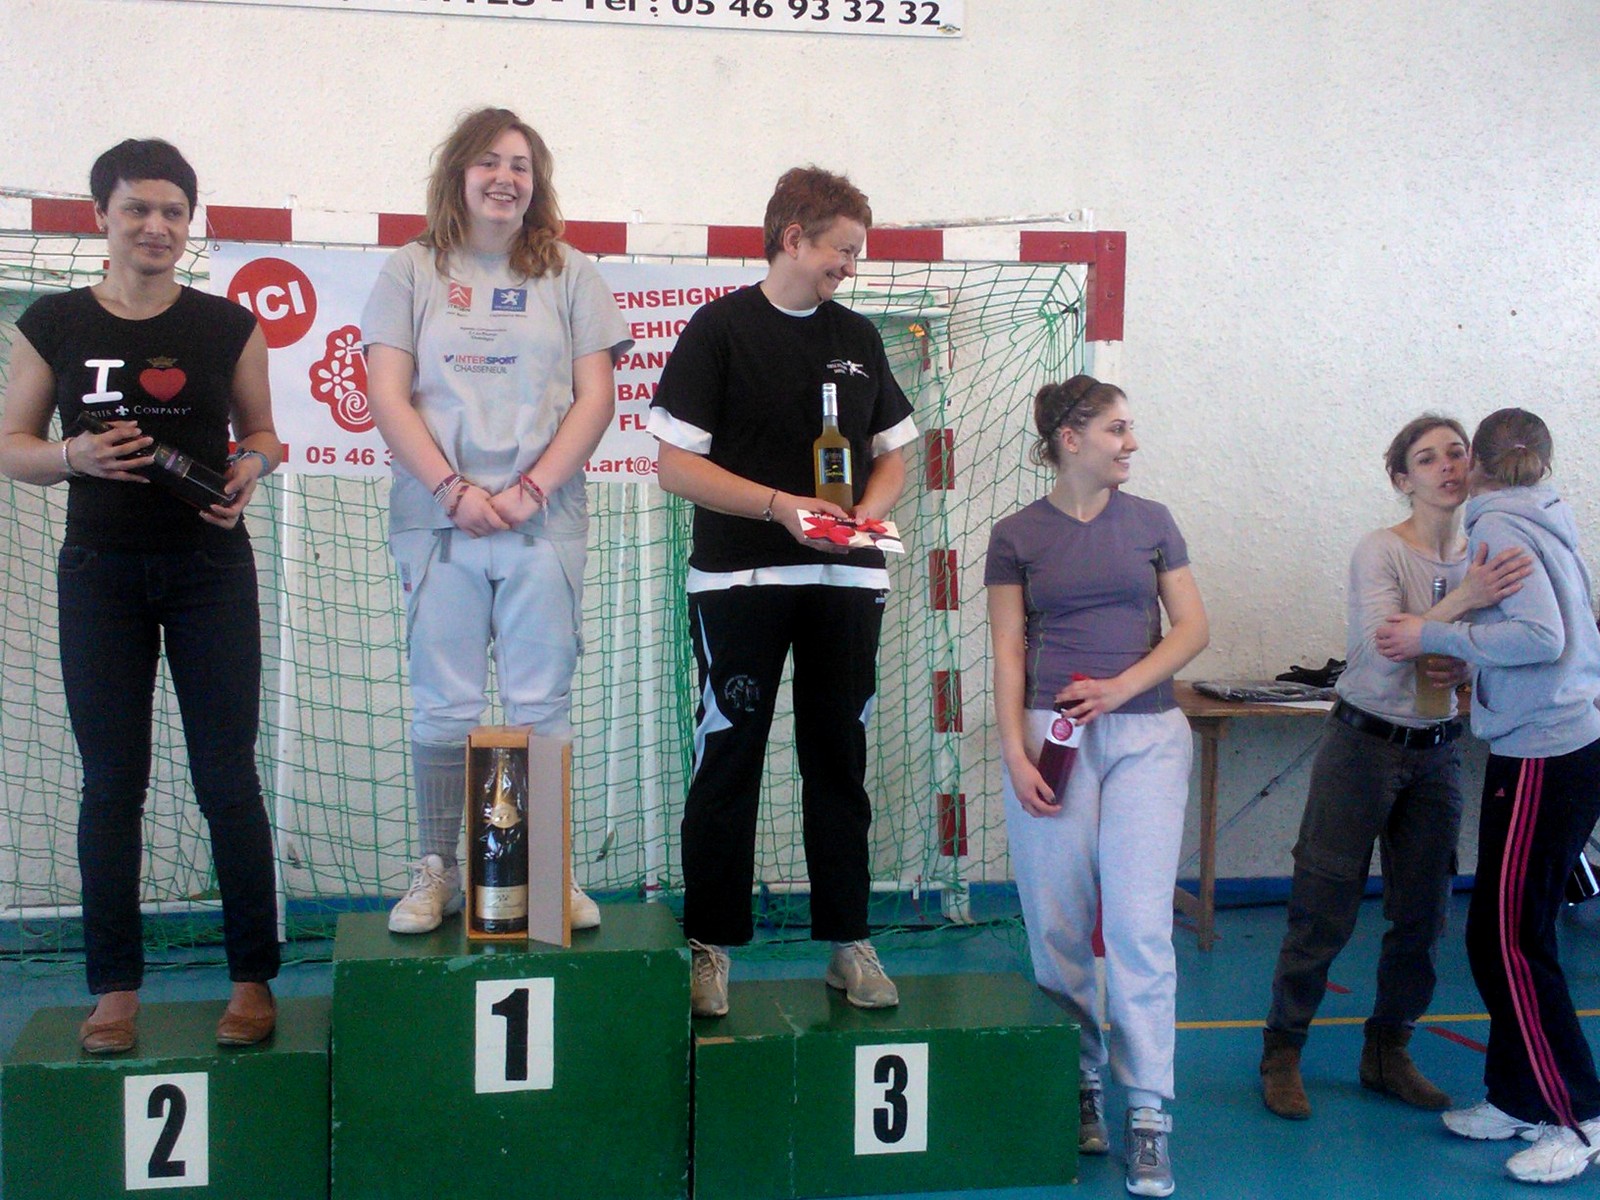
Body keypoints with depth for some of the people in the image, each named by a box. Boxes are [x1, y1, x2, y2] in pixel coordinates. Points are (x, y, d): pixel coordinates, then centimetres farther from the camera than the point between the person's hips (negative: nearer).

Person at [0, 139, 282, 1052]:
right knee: (112, 779, 3)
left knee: (227, 773, 0)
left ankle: (254, 980, 9)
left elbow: (263, 433, 11)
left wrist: (249, 468, -11)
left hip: (211, 569, 0)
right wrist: (75, 455, -15)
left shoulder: (227, 325, 4)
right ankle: (116, 988, 12)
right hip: (102, 573, 1)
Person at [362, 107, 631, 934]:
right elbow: (388, 398, 1)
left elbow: (595, 399, 4)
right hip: (438, 518, 0)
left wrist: (530, 491, -8)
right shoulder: (413, 272, 8)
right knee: (444, 708, 3)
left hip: (544, 521, 0)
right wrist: (455, 491, -10)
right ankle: (436, 874, 10)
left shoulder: (569, 275, 9)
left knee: (542, 706, 3)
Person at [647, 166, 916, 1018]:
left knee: (839, 759, 8)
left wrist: (866, 514, -1)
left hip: (846, 580, 5)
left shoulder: (857, 338, 14)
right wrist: (781, 506, -16)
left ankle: (848, 942, 17)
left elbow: (893, 454, 20)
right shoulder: (721, 328, -2)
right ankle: (710, 946, 9)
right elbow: (676, 464, -7)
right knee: (728, 760, 0)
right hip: (740, 583, -4)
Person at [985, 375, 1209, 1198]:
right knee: (1059, 928, 3)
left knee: (1140, 924, -6)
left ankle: (1148, 1117, -1)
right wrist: (1015, 753, -7)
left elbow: (1193, 627, 6)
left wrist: (1124, 685, -9)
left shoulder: (1150, 521, 9)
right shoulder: (1017, 535, 5)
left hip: (1147, 736, 1)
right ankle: (1078, 1090, 19)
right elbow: (1009, 653, 3)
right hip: (1052, 735, 0)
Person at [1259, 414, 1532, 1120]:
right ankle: (1282, 1054, 14)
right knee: (1325, 911, 0)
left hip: (1438, 755, 5)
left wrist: (1466, 666, -12)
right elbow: (1382, 651, -27)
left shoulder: (1485, 558, 3)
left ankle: (1388, 1055, 27)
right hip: (1365, 744, -5)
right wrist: (1462, 600, -39)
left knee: (1422, 914, 10)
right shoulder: (1381, 552, -13)